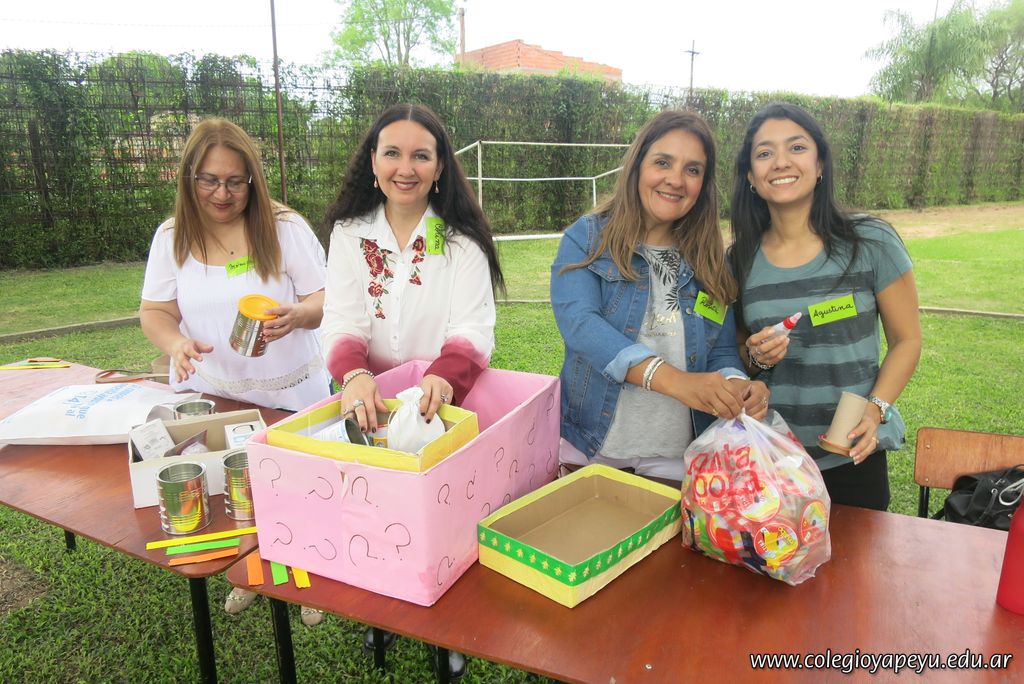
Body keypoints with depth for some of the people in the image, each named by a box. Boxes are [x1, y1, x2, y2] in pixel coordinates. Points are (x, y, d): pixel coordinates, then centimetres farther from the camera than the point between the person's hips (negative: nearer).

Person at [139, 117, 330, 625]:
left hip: (291, 394, -2)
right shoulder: (173, 236, 1)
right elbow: (154, 311, 2)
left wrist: (297, 314, -31)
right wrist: (176, 342, -21)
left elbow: (327, 300, -8)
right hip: (211, 396, 3)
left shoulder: (286, 228, -7)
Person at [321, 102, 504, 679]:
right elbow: (343, 321, -12)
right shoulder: (349, 233, -2)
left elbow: (473, 329, -19)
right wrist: (355, 376, -34)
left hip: (443, 400, -1)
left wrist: (442, 377, -41)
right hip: (370, 403, 2)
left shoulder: (462, 240, -8)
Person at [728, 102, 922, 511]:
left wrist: (875, 409, -16)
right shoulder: (739, 260, -1)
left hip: (852, 457, -2)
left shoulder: (871, 242, -8)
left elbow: (906, 340, -2)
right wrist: (756, 356, -12)